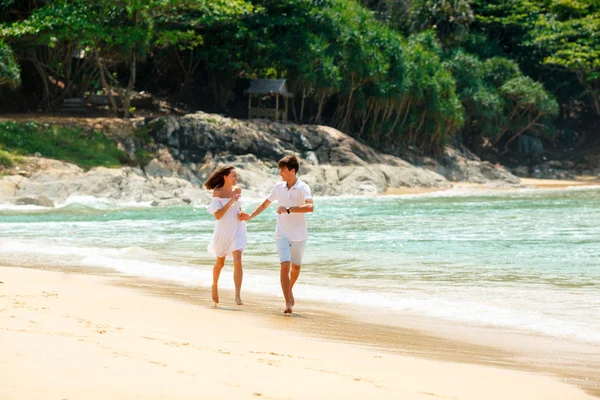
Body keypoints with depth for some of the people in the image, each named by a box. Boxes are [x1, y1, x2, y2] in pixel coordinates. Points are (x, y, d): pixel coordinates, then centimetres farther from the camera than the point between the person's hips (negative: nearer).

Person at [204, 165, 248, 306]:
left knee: (237, 261, -16)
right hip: (223, 230, -2)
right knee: (220, 263, 15)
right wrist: (231, 202, -23)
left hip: (237, 230, 2)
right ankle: (215, 286, 44)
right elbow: (217, 215, -16)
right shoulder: (217, 193, -10)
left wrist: (241, 212, 1)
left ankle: (237, 295, -19)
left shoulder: (237, 190, 4)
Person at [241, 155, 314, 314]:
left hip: (299, 235, -1)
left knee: (296, 267, 15)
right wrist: (250, 216, 11)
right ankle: (288, 303, -16)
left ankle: (289, 290, 44)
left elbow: (310, 207, -30)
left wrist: (288, 210, -31)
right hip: (282, 234, 1)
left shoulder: (303, 188, -12)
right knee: (285, 265, -14)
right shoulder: (278, 187, 2)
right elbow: (265, 204, 18)